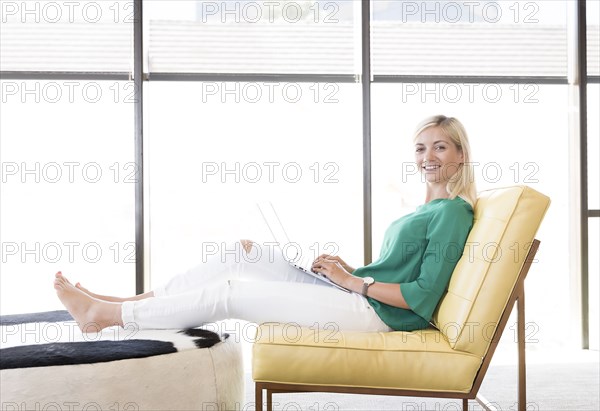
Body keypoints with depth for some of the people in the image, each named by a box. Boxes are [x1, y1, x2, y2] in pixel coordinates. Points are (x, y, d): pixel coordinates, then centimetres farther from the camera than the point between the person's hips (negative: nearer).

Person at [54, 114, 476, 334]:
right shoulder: (429, 209, 18)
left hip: (375, 312, -9)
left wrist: (354, 280, -13)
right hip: (352, 296, 9)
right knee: (243, 250, 2)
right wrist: (347, 268, 3)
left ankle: (105, 314, 2)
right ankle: (138, 301, 6)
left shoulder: (453, 212, -11)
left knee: (228, 293, -9)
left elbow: (424, 295, -18)